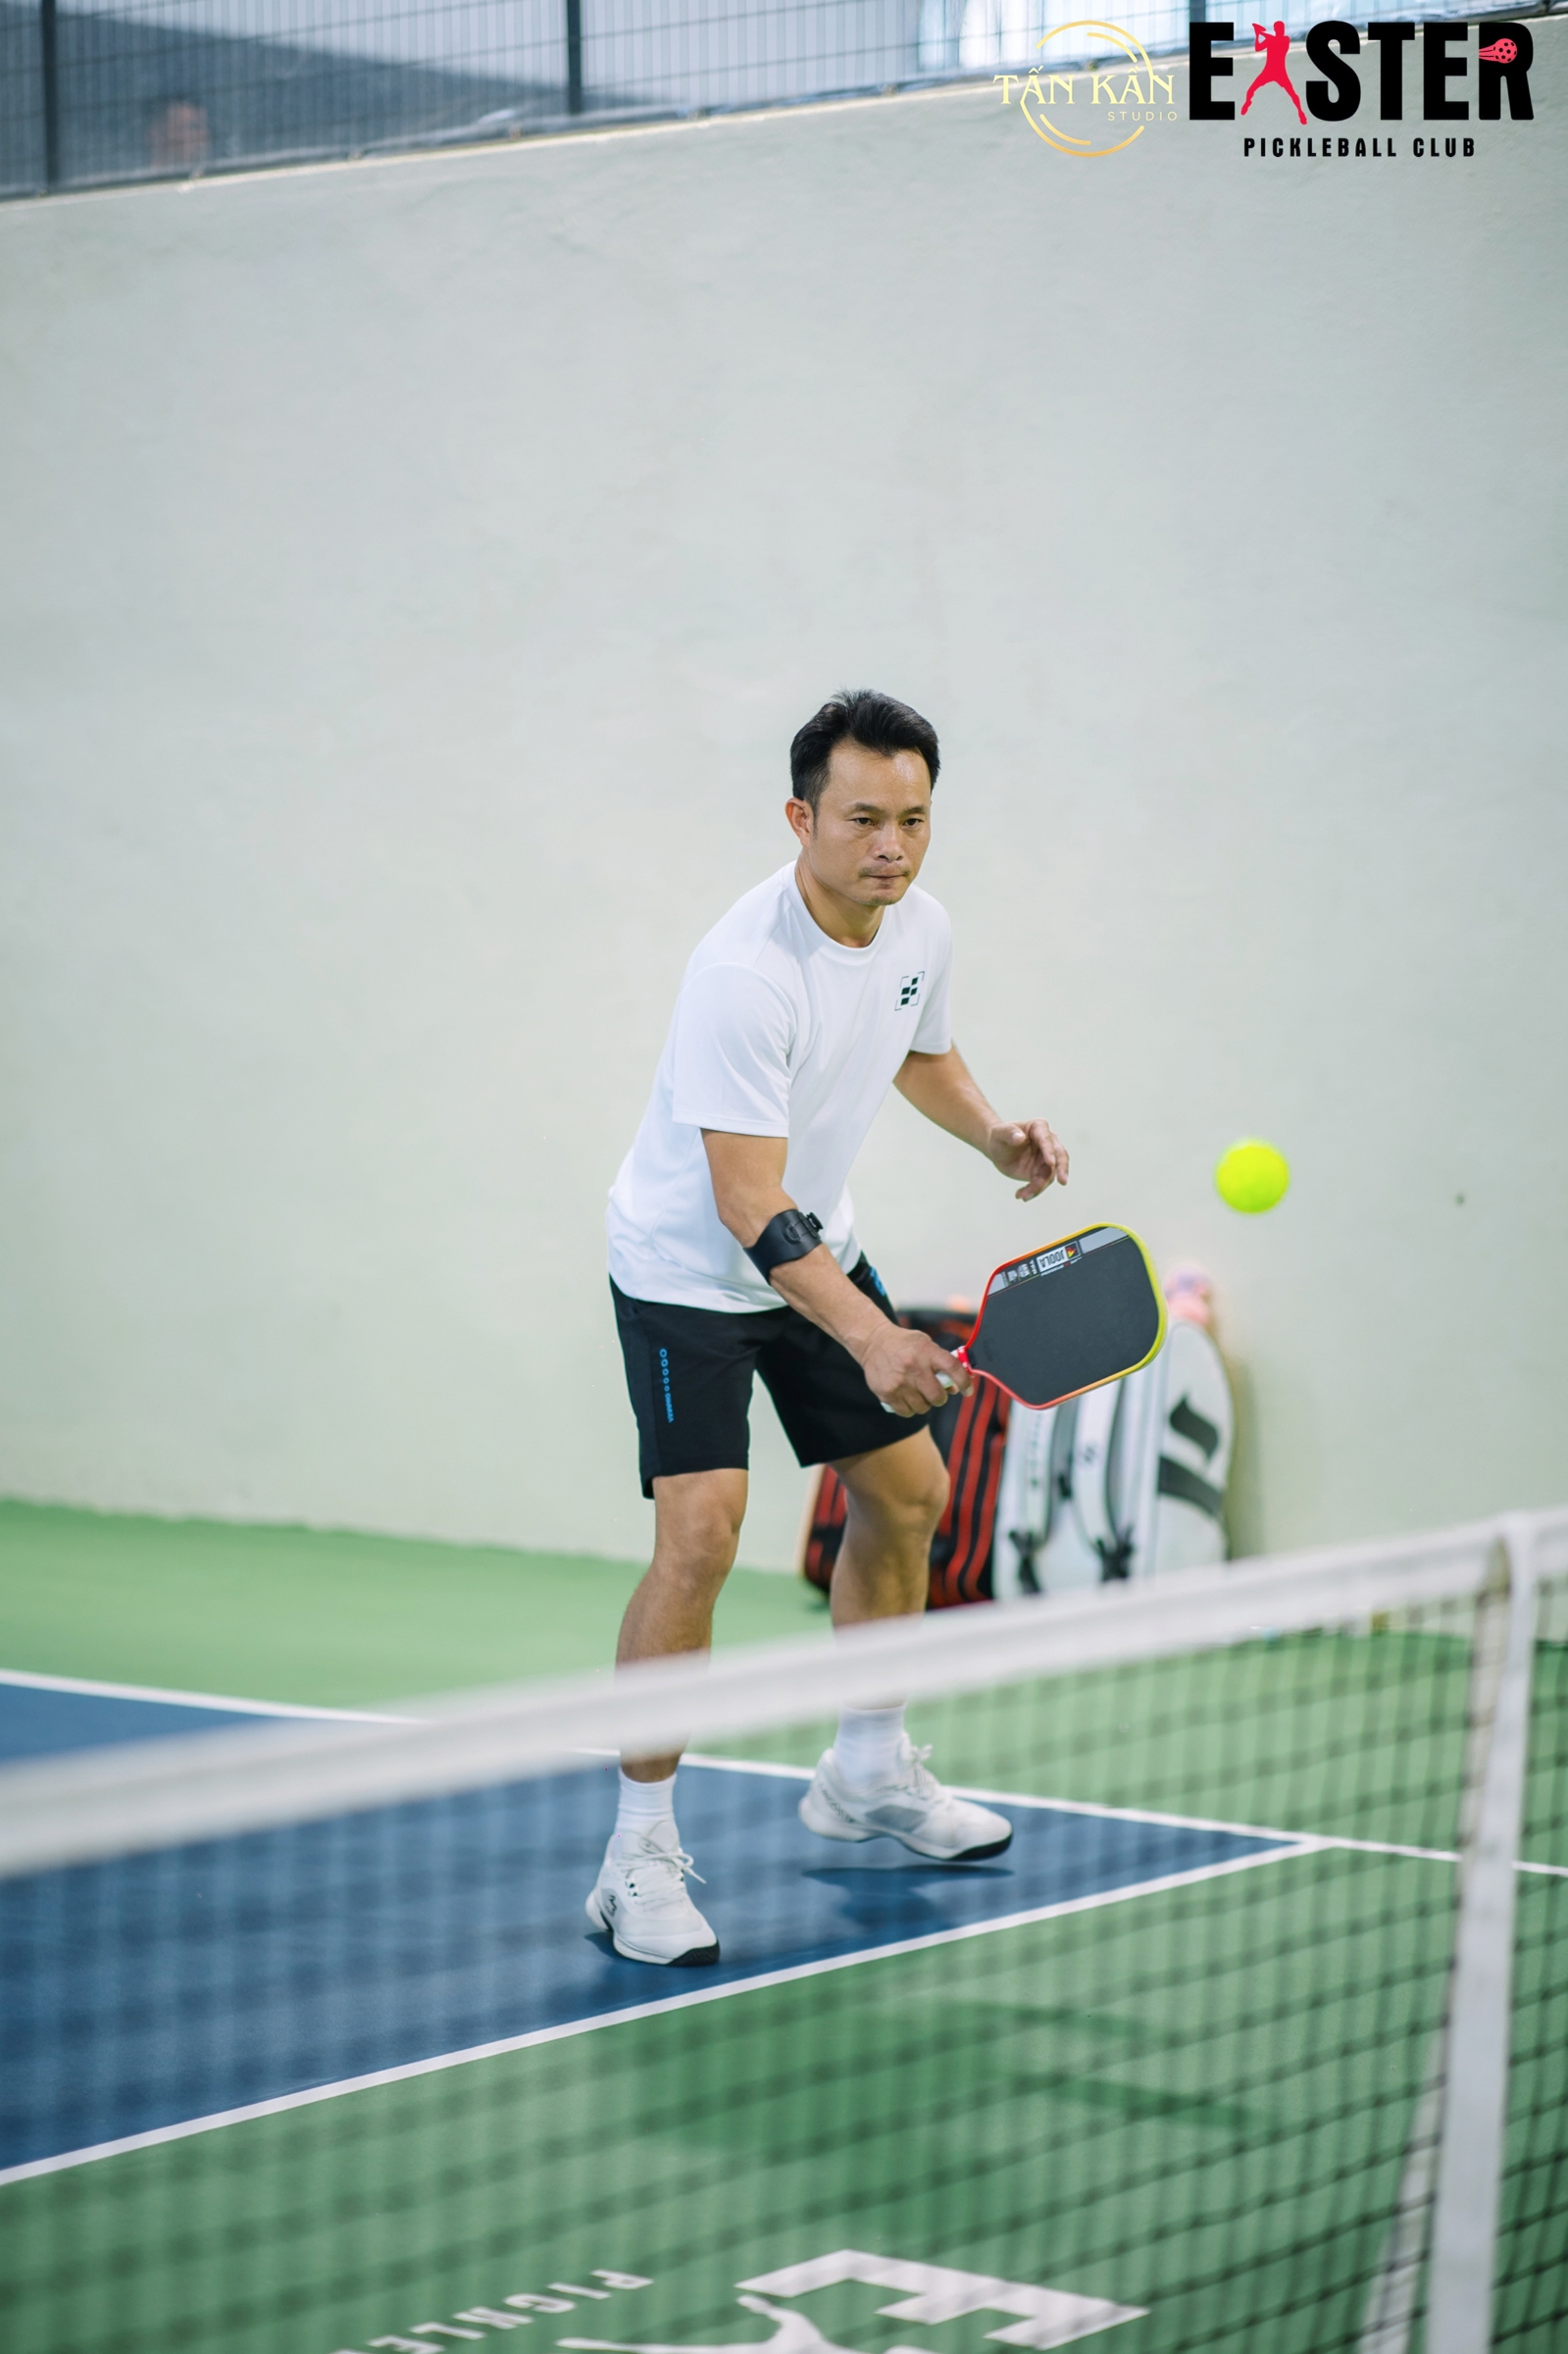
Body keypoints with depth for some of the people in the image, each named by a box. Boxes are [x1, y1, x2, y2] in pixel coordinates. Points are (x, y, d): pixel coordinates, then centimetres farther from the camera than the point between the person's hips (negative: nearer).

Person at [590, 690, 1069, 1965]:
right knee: (700, 1536, -20)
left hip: (824, 1253, 8)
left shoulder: (921, 926, -7)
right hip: (689, 1271, -8)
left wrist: (993, 1132, -4)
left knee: (909, 1490, 15)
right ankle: (641, 1853, -10)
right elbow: (749, 1207, -35)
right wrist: (871, 1341, -45)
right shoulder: (745, 974, -32)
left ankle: (869, 1771, 35)